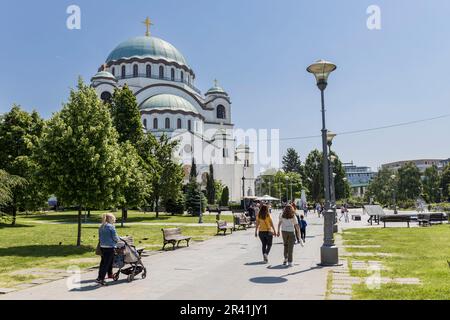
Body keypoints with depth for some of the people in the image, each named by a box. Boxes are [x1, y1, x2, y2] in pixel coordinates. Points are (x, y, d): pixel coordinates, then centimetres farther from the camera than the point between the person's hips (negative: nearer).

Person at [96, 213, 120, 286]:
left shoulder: (101, 227, 10)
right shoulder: (111, 227, -13)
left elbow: (100, 237, 18)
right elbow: (115, 238, -11)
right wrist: (119, 239, 9)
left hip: (102, 246, 8)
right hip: (110, 247, -8)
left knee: (103, 262, 18)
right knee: (106, 263, -4)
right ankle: (100, 279, -6)